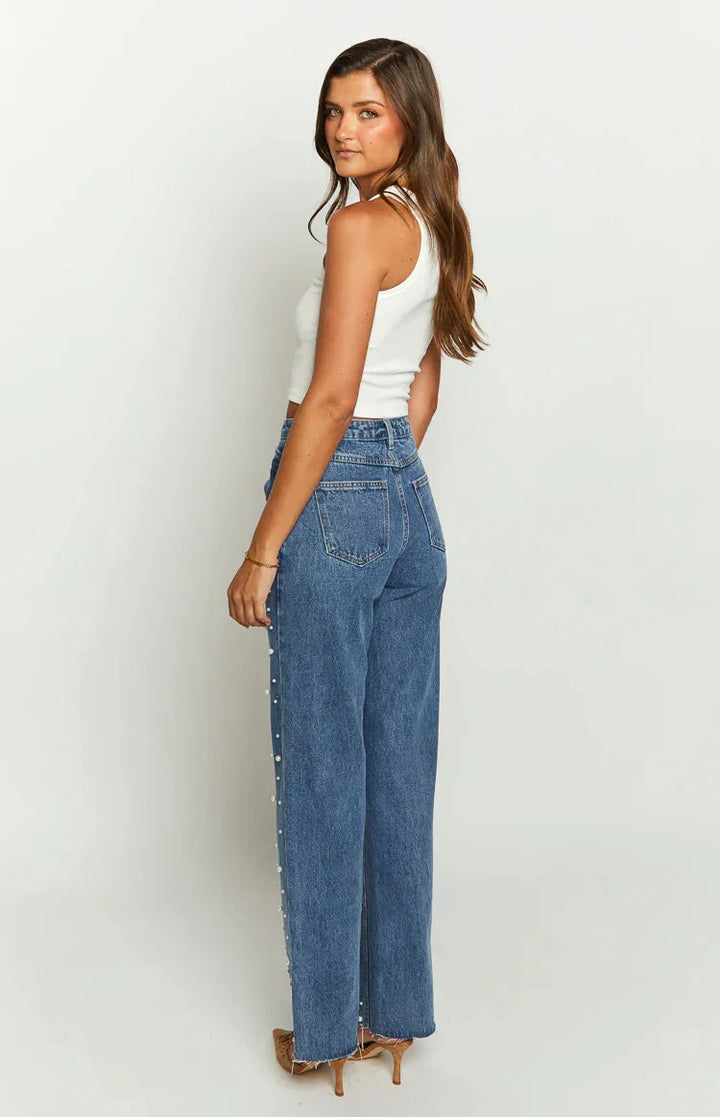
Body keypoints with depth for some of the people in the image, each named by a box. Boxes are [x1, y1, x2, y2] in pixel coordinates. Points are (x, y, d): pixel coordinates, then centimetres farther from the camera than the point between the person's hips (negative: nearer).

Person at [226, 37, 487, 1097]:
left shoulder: (361, 224, -13)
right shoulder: (433, 227, 14)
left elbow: (329, 399, -19)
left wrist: (263, 551, -16)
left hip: (336, 498, -9)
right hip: (413, 504, 9)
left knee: (322, 771, 2)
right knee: (401, 765, 12)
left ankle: (328, 1027, 15)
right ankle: (398, 1007, 25)